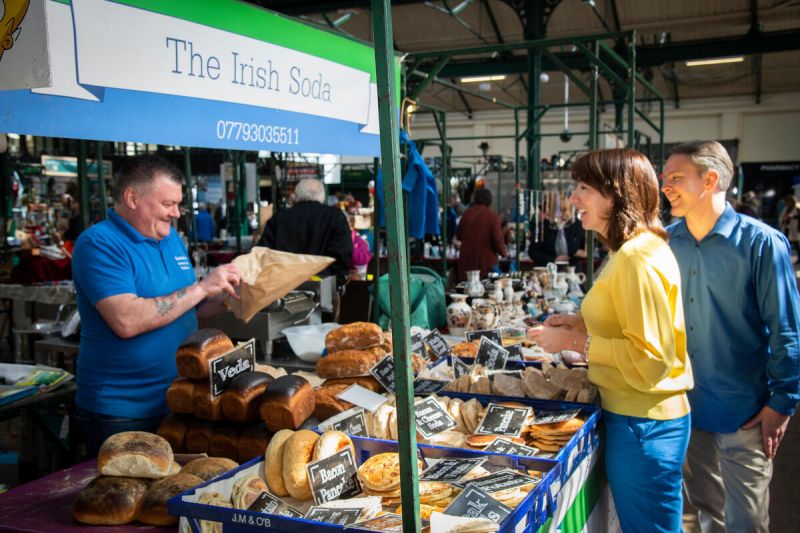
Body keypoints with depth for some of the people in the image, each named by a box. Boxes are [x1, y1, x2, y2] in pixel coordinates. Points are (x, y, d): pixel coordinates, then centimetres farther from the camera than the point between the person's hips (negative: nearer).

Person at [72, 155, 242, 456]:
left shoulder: (171, 238, 9)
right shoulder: (99, 244, -15)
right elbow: (126, 321, -28)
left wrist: (229, 298, -2)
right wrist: (202, 287, -23)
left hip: (178, 401, 7)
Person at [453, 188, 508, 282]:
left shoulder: (467, 213, 3)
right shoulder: (492, 216, -10)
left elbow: (458, 236, 15)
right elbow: (497, 239, -11)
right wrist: (504, 252, 9)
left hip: (466, 259, 4)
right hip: (485, 260, -4)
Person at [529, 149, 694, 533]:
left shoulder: (638, 259, -21)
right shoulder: (630, 250, 11)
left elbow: (650, 356, -23)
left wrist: (574, 343, -18)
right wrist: (581, 323, 8)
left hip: (643, 425, -10)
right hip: (635, 414, 10)